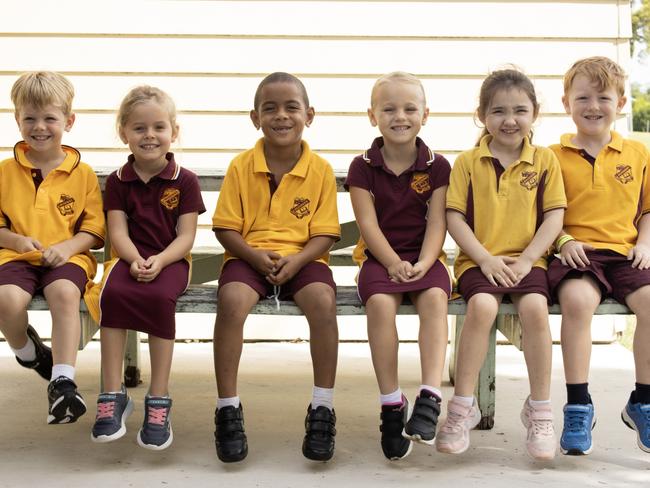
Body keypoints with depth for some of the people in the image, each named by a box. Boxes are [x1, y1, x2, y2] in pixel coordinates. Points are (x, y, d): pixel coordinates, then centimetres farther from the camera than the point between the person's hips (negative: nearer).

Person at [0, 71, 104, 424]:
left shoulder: (83, 174, 8)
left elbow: (94, 229, 6)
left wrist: (67, 247, -14)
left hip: (67, 257, -1)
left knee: (64, 293, -36)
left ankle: (62, 383, -31)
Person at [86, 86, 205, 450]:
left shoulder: (185, 181, 3)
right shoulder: (118, 181, 10)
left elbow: (186, 236, -2)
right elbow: (118, 231, 1)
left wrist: (159, 261, -21)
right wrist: (135, 259, -20)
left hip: (170, 260, -2)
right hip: (130, 258, 2)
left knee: (160, 298, -35)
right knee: (112, 293, -32)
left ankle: (159, 401, -26)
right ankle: (113, 395, -25)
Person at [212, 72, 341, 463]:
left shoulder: (321, 170, 1)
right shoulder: (241, 167, 2)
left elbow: (325, 234, 0)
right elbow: (226, 228, 2)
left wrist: (296, 260, -18)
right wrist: (255, 256, -15)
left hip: (302, 259, 0)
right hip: (249, 257, 0)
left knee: (323, 300, -32)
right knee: (231, 301, -32)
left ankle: (323, 409, -19)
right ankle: (228, 409, -19)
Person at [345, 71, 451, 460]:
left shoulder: (437, 166, 5)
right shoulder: (363, 167, 3)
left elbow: (437, 223, -2)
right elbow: (368, 224, -4)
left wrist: (423, 263, -19)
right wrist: (394, 263, -18)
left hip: (424, 256, 1)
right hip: (380, 256, 0)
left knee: (434, 296, -32)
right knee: (380, 301, -31)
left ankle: (430, 396, -36)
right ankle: (391, 403, -25)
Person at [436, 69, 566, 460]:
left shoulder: (545, 160, 8)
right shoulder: (468, 162, 5)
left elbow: (555, 217, 3)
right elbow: (455, 217, 0)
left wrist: (526, 259, -9)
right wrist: (486, 258, -11)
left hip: (527, 260, 1)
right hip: (479, 260, -1)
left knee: (535, 307, -29)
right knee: (482, 306, -31)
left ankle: (540, 410, -14)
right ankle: (463, 407, -19)